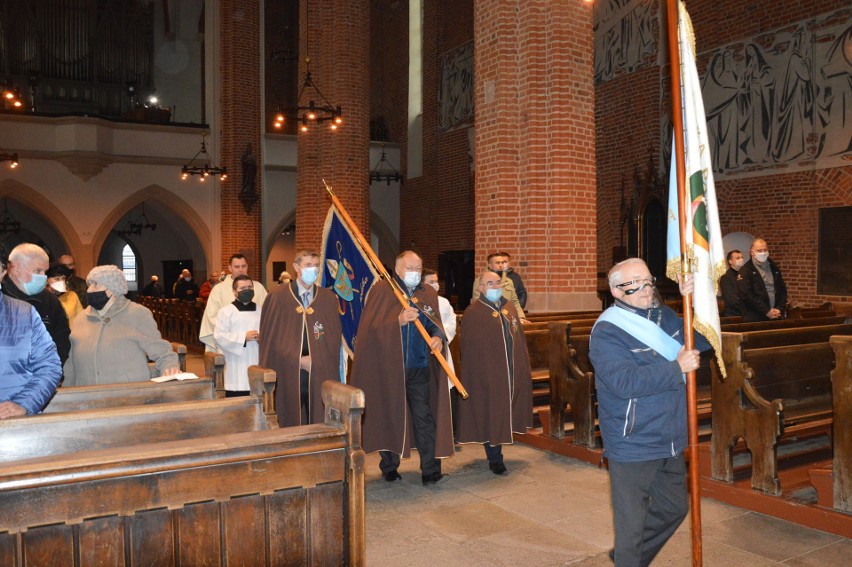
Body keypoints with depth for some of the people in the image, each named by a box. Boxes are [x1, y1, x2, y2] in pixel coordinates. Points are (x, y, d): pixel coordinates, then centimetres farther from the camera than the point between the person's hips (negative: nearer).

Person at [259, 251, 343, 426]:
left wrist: (316, 360, -5)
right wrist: (299, 360, -7)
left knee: (320, 425, 1)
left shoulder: (329, 298, 8)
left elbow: (335, 338, 9)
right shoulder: (277, 297, 1)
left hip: (321, 374, 2)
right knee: (290, 426, 4)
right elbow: (271, 337, 0)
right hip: (288, 374, -2)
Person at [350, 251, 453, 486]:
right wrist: (399, 320, -24)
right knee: (390, 418, 8)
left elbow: (436, 324, 15)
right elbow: (372, 328, -9)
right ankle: (389, 467, 23)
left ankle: (430, 470, 6)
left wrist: (438, 336, -8)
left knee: (425, 419, 1)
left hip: (419, 369, 3)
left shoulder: (428, 294, 11)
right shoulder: (382, 290, -3)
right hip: (388, 369, -3)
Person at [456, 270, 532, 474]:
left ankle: (496, 453, 31)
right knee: (490, 418, 2)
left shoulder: (509, 308, 10)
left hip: (512, 374, 6)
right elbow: (470, 350, -12)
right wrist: (479, 375, -17)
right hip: (487, 376, -6)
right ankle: (495, 459, 15)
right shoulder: (473, 313, -10)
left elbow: (520, 339, 14)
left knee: (503, 415, 14)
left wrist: (525, 368, 10)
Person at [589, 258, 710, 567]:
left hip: (671, 442, 8)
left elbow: (703, 341, 10)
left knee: (675, 509, 25)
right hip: (632, 447, -8)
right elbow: (624, 381, -29)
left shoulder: (665, 316, 6)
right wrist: (676, 368, -25)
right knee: (632, 525, 4)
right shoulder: (606, 332, -18)